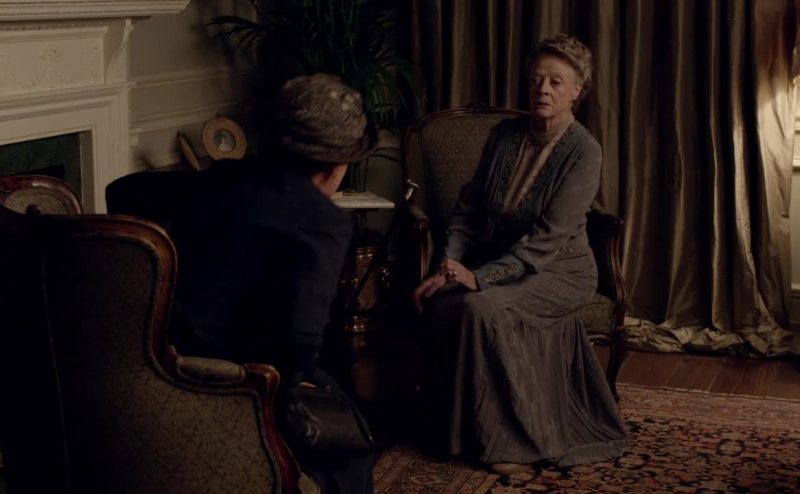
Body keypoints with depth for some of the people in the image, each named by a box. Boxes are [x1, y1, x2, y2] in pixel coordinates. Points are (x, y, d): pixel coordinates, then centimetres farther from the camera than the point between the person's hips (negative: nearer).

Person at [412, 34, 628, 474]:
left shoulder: (584, 152, -14)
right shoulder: (504, 136, 3)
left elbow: (550, 236, -22)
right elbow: (468, 207, 6)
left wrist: (481, 277, -30)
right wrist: (451, 266, -11)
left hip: (560, 269, -5)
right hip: (498, 260, 5)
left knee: (482, 306, -33)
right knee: (441, 301, -27)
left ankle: (516, 438, -18)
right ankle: (465, 423, -10)